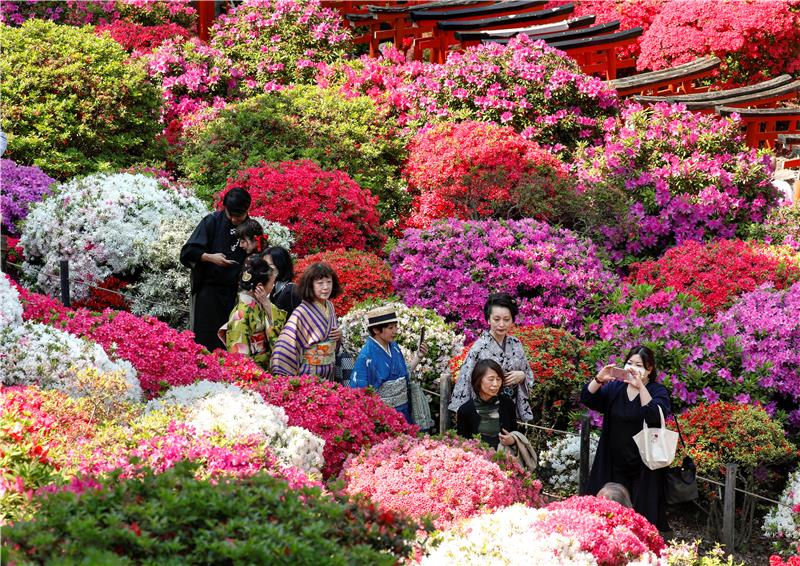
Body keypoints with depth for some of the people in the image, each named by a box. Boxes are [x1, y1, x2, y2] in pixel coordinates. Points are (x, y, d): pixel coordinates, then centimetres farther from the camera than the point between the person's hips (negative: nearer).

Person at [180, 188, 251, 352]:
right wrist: (209, 257, -19)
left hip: (236, 291, 2)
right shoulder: (213, 221, -4)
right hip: (209, 289, -2)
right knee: (204, 338, -2)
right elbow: (188, 252, -4)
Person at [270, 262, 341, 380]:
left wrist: (339, 334, -2)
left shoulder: (329, 307, 2)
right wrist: (285, 375, -23)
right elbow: (287, 345, -21)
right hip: (308, 373, -6)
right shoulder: (302, 313, -18)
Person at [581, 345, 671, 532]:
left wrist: (640, 386, -30)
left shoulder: (658, 391, -4)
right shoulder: (615, 387, 9)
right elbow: (586, 399, -1)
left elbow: (655, 416, -23)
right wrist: (599, 379, -18)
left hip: (643, 467, -4)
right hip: (615, 465, 4)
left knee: (642, 516, -2)